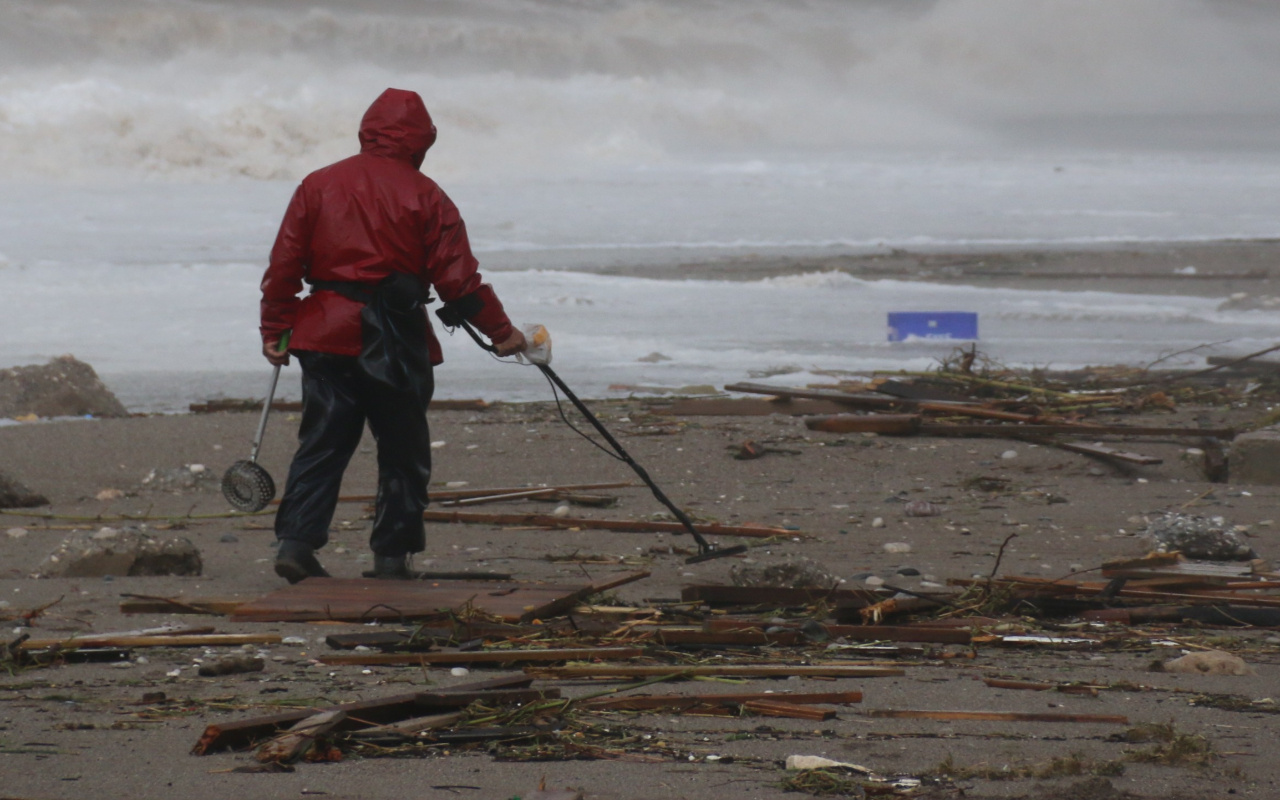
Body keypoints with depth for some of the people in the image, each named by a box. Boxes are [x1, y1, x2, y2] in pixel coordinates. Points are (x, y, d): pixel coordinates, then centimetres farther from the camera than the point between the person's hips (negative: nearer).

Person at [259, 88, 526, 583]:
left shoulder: (319, 185, 6)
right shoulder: (424, 196, -2)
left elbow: (284, 264, 5)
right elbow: (458, 278, -4)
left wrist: (275, 329, 12)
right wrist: (501, 331, 4)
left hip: (326, 338, 3)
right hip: (397, 345, -2)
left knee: (321, 444, 5)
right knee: (403, 452, 9)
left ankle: (295, 541, -8)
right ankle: (391, 555, 10)